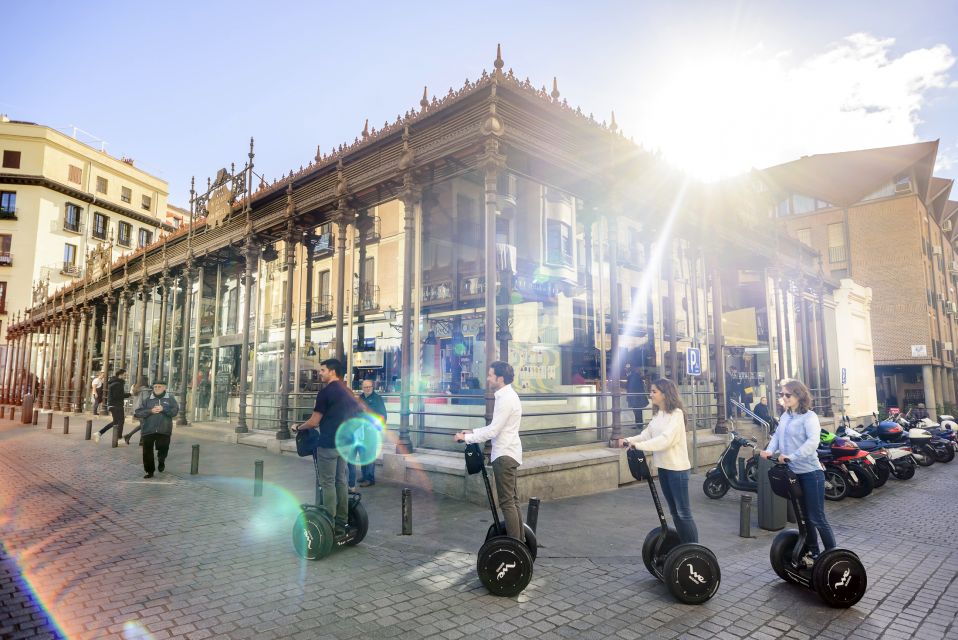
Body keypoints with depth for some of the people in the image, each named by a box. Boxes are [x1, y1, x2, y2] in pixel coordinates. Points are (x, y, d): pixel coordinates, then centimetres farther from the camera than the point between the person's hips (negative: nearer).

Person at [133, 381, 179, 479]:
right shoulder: (146, 399, 5)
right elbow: (137, 412, -1)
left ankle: (161, 462, 38)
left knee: (163, 449, 5)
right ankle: (150, 471, 17)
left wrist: (163, 409, -18)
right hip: (148, 430, 1)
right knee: (147, 451, 2)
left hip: (164, 431, -1)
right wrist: (150, 411, -15)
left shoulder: (170, 399, 5)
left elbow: (175, 411, -5)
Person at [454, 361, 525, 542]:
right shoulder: (507, 395, 15)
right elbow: (495, 427, 22)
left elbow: (493, 431, -21)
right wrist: (472, 432, 15)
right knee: (512, 500, 15)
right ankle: (520, 540, 21)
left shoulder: (506, 399, -17)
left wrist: (467, 438, -14)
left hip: (504, 455, -11)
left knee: (507, 502, -6)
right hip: (508, 454, 11)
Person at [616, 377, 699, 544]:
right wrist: (629, 440, -10)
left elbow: (665, 440, -26)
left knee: (684, 513, -1)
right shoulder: (657, 414, 9)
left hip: (677, 468, -8)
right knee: (674, 511, 17)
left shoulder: (676, 413, -16)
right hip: (663, 467, 8)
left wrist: (638, 446, -30)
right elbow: (647, 434, 6)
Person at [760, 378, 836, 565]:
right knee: (804, 516, 18)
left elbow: (813, 441, -26)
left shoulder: (809, 416, -13)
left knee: (817, 518, 0)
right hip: (792, 473, 7)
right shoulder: (785, 416, 9)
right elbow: (777, 435, 8)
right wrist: (770, 450, -11)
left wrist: (791, 456, -33)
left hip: (810, 473, -7)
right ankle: (812, 553, 32)